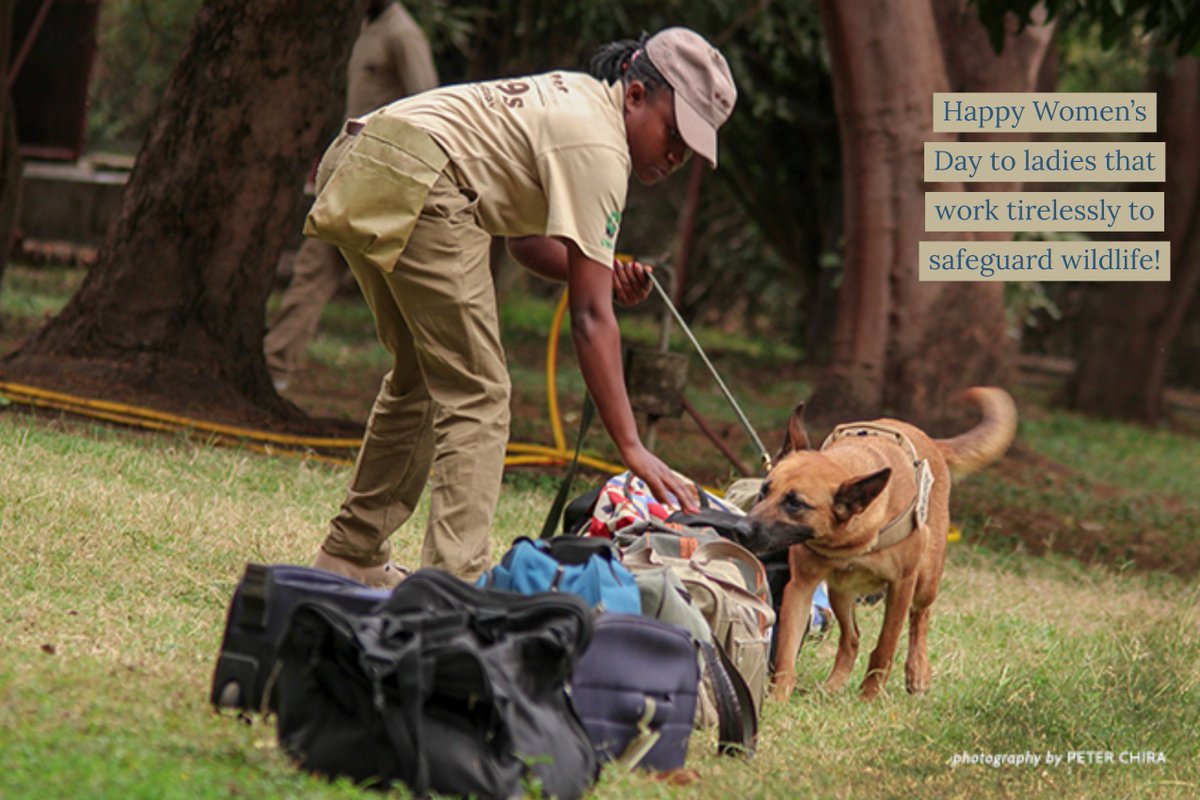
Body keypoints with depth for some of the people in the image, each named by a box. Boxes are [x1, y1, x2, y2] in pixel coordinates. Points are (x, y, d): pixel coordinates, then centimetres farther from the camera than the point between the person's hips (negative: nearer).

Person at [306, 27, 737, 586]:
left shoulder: (579, 101, 19)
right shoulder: (598, 146, -9)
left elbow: (524, 238, 25)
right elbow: (589, 316, -13)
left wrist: (605, 275, 7)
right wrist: (632, 449, -14)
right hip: (415, 188, -10)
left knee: (423, 377, 22)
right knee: (476, 396, -7)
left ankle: (350, 557, 29)